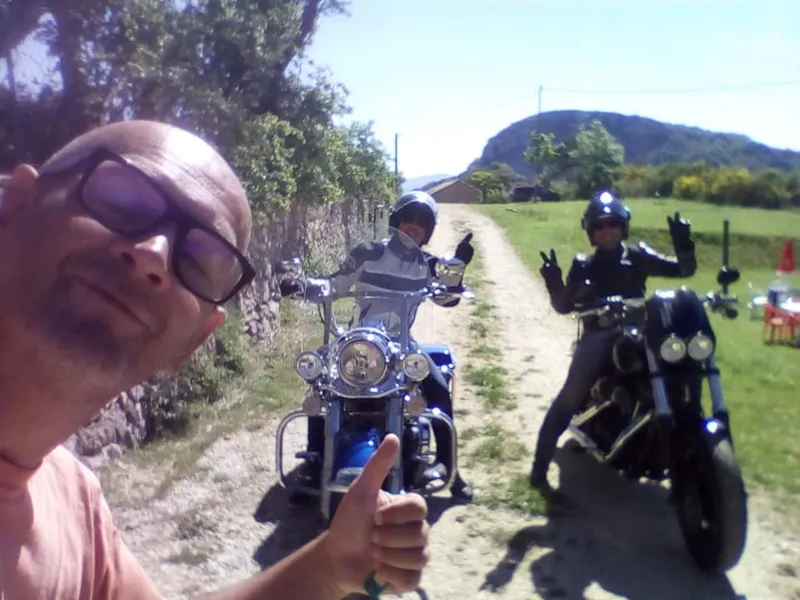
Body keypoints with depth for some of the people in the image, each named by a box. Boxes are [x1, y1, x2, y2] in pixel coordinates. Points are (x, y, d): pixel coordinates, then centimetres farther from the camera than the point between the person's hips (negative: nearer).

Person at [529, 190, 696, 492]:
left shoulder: (638, 256, 6)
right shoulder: (583, 265, 4)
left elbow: (684, 269, 3)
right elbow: (564, 306, -1)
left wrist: (683, 245, -15)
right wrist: (554, 283, -19)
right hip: (598, 336, -2)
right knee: (569, 398, -12)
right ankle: (540, 466, -9)